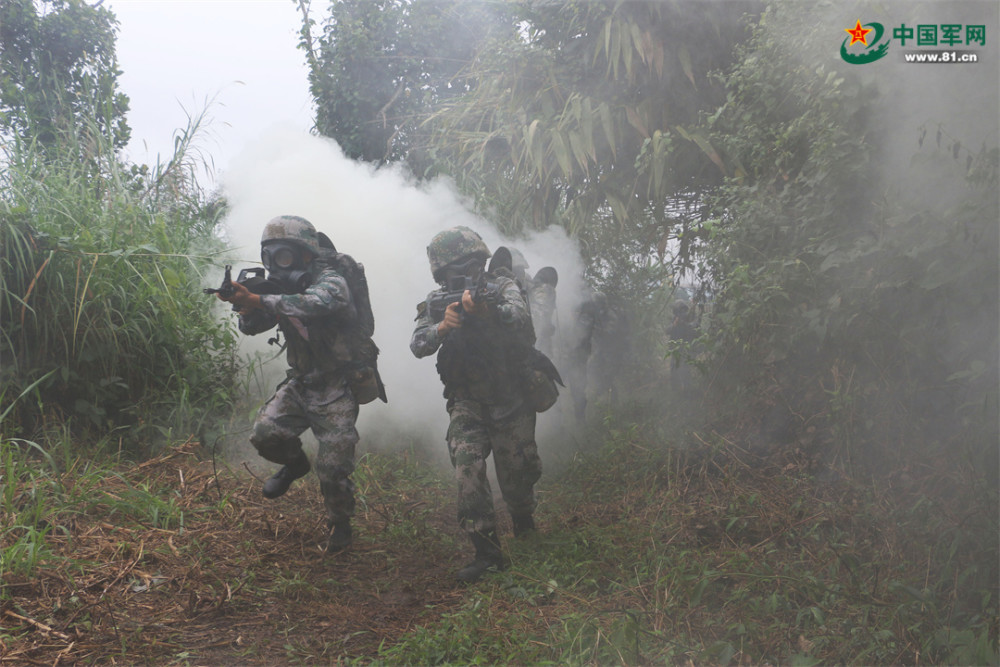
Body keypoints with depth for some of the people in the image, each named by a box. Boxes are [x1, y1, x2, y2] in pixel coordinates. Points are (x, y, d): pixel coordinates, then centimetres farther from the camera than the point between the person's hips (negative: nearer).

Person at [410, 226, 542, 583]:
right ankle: (487, 552, -14)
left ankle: (524, 524, 41)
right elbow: (417, 346, -15)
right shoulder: (437, 302, -2)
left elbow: (520, 316, -32)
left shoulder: (501, 285, -10)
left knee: (516, 476, 6)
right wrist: (443, 327, -36)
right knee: (467, 461, -21)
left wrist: (487, 311, -53)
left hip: (512, 400, -1)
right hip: (468, 402, 2)